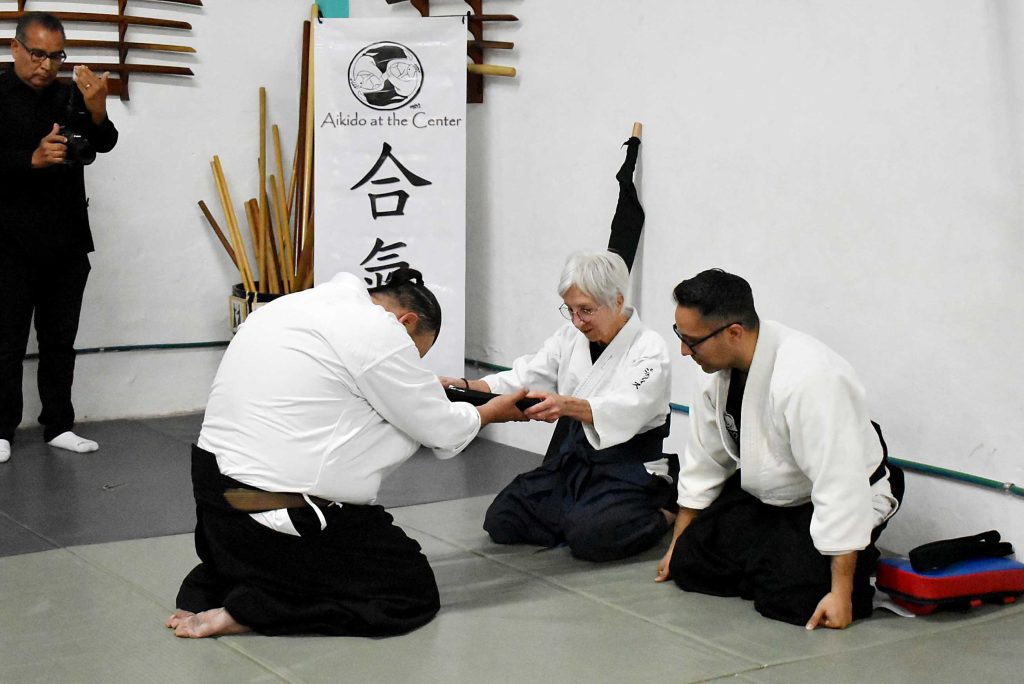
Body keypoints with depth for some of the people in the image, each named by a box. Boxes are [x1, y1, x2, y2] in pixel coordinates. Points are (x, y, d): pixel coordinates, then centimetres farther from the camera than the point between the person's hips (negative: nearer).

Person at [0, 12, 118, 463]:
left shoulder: (70, 96, 6)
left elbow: (105, 144, -6)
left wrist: (97, 111, -26)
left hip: (69, 243, 4)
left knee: (60, 340, 10)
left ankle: (58, 426, 18)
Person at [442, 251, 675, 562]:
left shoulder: (650, 349, -14)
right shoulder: (570, 337, 6)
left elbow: (625, 411, -32)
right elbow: (524, 378, -2)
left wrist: (566, 405, -51)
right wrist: (468, 387, -21)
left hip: (625, 474, -6)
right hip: (569, 463, 6)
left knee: (588, 537, -30)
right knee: (501, 521, -8)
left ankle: (661, 515, 0)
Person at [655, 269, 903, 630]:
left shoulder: (810, 378, -36)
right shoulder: (719, 366, -10)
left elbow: (840, 487, -35)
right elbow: (703, 460, 3)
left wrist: (841, 592, -34)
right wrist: (678, 545, 10)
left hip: (835, 504, -7)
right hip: (760, 494, 7)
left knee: (789, 597, -25)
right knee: (688, 565, -2)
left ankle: (860, 566, 6)